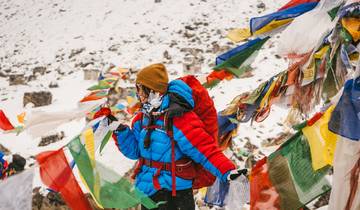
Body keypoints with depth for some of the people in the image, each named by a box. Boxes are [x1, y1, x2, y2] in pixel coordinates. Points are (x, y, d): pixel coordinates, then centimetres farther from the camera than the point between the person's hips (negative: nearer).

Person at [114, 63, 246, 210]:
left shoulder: (178, 118, -20)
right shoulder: (143, 118, 3)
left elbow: (204, 149, -24)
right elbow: (134, 150, 11)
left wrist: (227, 171, -35)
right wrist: (120, 132, -4)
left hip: (174, 193, -7)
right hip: (147, 189, 7)